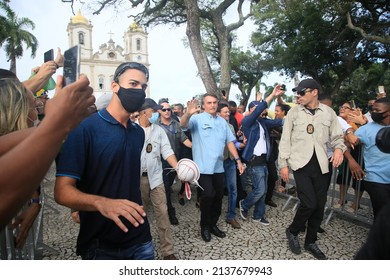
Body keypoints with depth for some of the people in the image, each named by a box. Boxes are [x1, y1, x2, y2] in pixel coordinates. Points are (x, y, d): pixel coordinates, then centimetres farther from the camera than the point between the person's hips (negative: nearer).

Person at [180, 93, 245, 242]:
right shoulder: (197, 119, -5)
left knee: (218, 196, 11)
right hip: (204, 167, -6)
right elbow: (183, 124, -24)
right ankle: (205, 226, 12)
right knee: (208, 195, -10)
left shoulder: (222, 121, 12)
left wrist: (238, 160, 6)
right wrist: (188, 114, -46)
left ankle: (213, 224, 29)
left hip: (218, 167, 6)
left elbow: (229, 141, 13)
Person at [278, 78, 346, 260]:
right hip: (301, 163, -3)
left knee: (319, 206, 8)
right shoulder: (294, 112, 1)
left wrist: (339, 148, -12)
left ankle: (310, 242, 29)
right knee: (309, 203, -13)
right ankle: (292, 231, 16)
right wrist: (283, 163, -3)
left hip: (321, 165, 3)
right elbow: (285, 139, 1)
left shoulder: (329, 112, 6)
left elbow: (337, 136, 11)